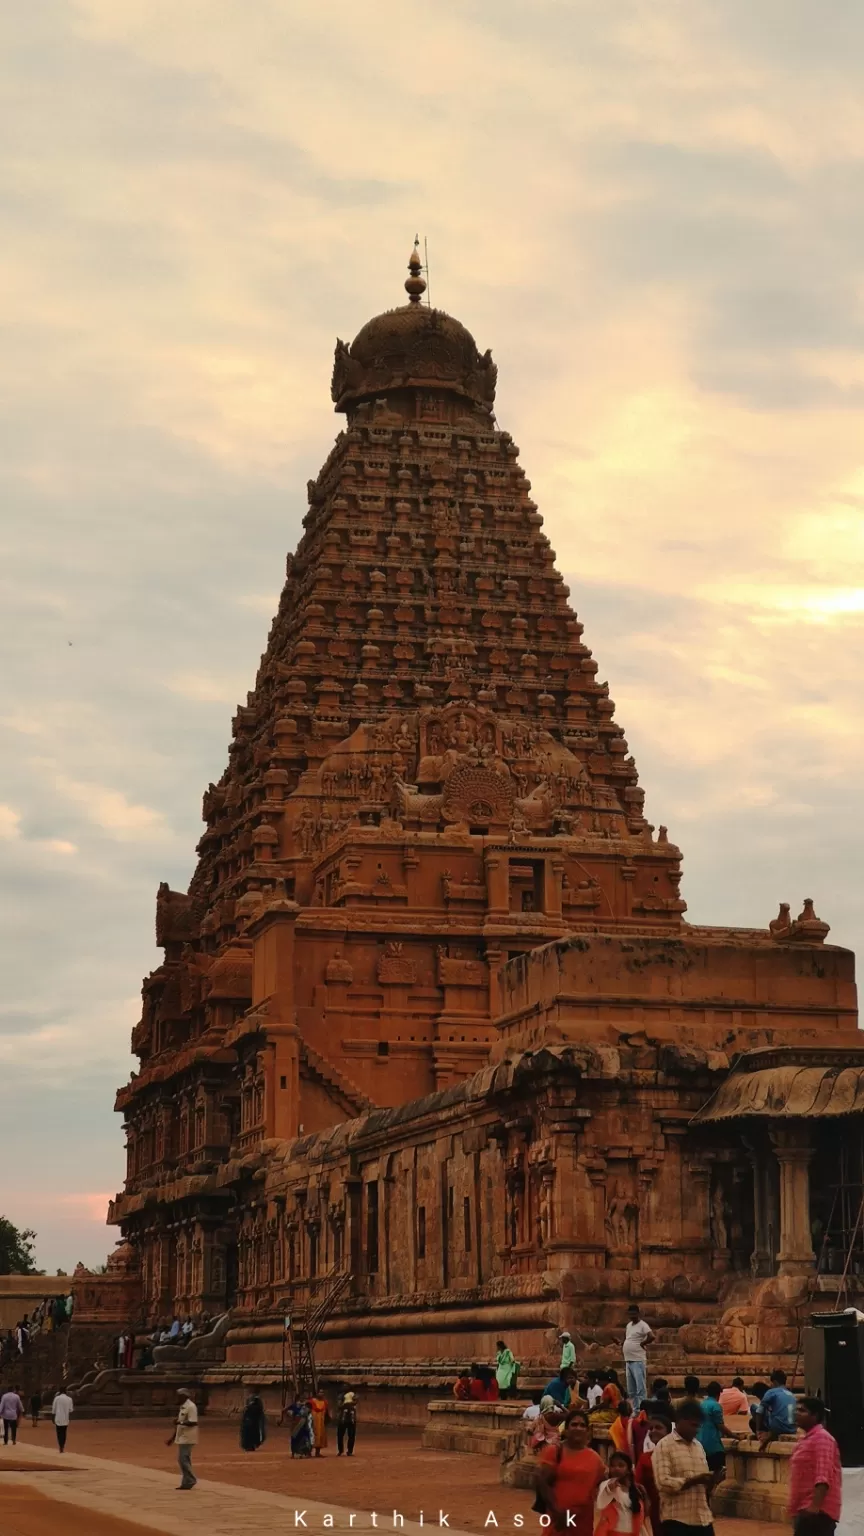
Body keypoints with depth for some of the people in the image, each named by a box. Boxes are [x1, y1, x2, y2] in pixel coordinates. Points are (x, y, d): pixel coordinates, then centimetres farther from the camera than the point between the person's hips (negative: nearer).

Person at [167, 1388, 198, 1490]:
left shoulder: (191, 1406, -15)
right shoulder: (182, 1407, 14)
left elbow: (193, 1423, -22)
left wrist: (180, 1423, -30)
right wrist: (173, 1438, 20)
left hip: (187, 1438, -10)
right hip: (181, 1437, 10)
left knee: (183, 1459, -11)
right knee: (182, 1459, 10)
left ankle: (190, 1480, -4)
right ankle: (186, 1482, 13)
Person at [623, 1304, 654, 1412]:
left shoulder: (642, 1325, -11)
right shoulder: (628, 1325, 15)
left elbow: (651, 1337, -27)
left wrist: (642, 1343, -12)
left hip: (638, 1361, -9)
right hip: (628, 1361, 9)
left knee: (640, 1388, -10)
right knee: (631, 1390, 11)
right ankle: (636, 1410, 17)